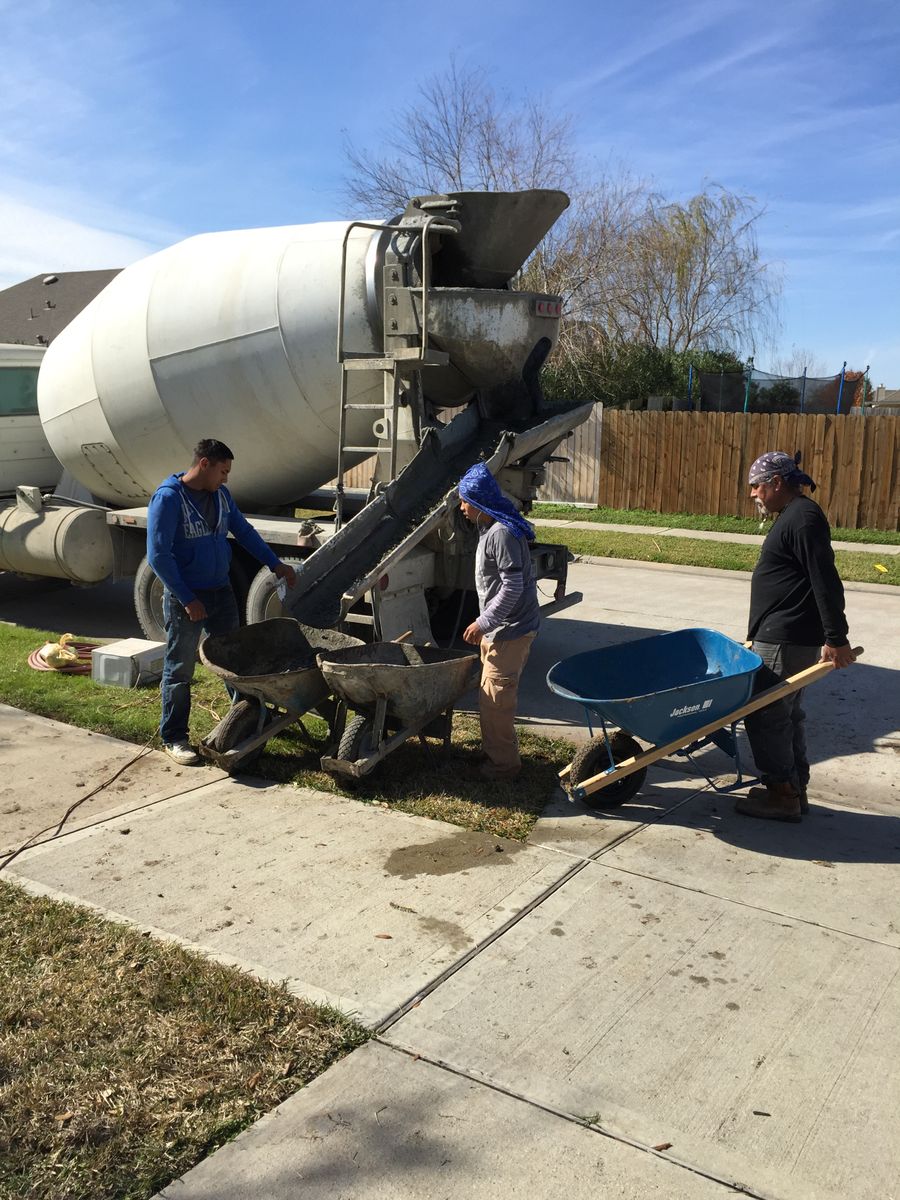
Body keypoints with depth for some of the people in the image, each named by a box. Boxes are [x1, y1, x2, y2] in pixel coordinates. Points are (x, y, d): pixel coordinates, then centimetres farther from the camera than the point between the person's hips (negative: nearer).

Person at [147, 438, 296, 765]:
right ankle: (173, 737, 14)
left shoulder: (220, 494, 5)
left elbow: (244, 531, 17)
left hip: (221, 591, 7)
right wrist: (188, 600, -20)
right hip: (185, 598, -7)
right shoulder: (168, 498, -17)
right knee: (179, 669, 3)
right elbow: (158, 556, -20)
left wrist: (275, 563, 10)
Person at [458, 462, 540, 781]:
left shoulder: (502, 533, -21)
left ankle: (503, 763, 11)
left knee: (495, 698, -2)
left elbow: (513, 586, -25)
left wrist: (483, 623, -22)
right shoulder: (490, 528, 11)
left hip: (509, 630, -10)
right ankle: (493, 752, 32)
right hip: (498, 627, 10)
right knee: (491, 694, 18)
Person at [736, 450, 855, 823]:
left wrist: (836, 638, -23)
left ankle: (781, 794, 4)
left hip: (785, 641, -10)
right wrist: (760, 633, 27)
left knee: (764, 714, -4)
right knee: (786, 714, 15)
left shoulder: (802, 517, -15)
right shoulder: (793, 516, 18)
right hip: (789, 638, 10)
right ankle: (794, 789, 24)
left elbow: (825, 580, -21)